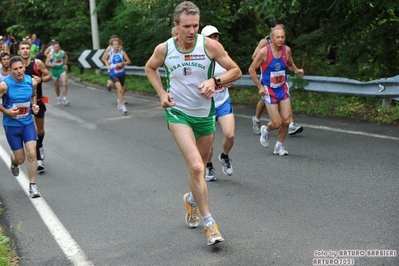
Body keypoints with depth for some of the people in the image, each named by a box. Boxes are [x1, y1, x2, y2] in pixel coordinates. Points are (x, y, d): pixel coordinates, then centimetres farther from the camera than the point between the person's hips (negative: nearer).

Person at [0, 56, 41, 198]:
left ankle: (32, 186, 2)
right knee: (20, 159, 7)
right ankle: (13, 161, 47)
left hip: (28, 123, 2)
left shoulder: (31, 82, -7)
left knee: (32, 154, -11)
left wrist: (34, 105, -2)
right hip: (11, 125, -2)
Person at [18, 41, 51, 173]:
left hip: (38, 100, 0)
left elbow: (48, 76, -2)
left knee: (40, 129, 15)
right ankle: (39, 160, -3)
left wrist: (41, 79, -22)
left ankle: (40, 146, 48)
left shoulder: (37, 63, -10)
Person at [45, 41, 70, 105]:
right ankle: (58, 98, 32)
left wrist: (65, 64, 12)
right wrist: (51, 65, -28)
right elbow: (46, 63, -10)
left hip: (62, 69, 1)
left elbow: (66, 57, 20)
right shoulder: (50, 54, -11)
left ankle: (64, 99, -12)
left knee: (65, 83, -17)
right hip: (55, 70, -1)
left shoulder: (62, 52, -3)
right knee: (56, 86, 12)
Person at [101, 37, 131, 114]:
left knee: (122, 89, 17)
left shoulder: (122, 52, -6)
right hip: (113, 74, -2)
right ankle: (122, 106, -20)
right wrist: (107, 65, 3)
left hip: (122, 73, 2)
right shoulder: (109, 53, -3)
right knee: (120, 89, -20)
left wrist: (122, 63, -24)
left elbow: (128, 61, -8)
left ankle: (119, 101, 46)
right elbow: (104, 59, 18)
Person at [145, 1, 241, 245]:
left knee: (200, 167, 17)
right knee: (196, 167, -19)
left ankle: (192, 199, 49)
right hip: (178, 113, -2)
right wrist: (162, 93, -2)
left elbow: (236, 71, -4)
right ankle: (209, 223, -7)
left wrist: (215, 81, -22)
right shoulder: (164, 49, -9)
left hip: (205, 114, 2)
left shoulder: (210, 45, -13)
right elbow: (150, 68, 12)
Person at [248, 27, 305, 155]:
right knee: (277, 123, -7)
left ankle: (279, 146, 20)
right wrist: (260, 87, -12)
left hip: (283, 88, 4)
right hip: (269, 90, -4)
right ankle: (266, 130, 30)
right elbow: (251, 70, -8)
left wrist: (297, 70, -6)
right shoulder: (264, 52, -16)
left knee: (286, 120, -2)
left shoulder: (287, 50, -3)